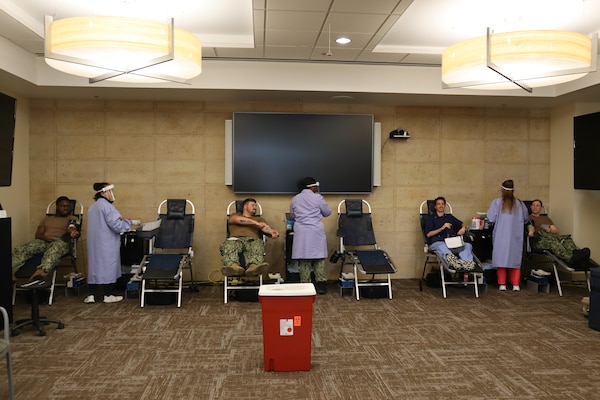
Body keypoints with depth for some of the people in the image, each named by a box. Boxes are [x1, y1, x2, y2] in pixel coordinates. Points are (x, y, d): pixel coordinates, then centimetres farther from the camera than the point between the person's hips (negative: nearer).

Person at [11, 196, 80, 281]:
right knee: (20, 249, -23)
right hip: (43, 241, 5)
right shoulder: (47, 219, 30)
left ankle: (41, 271, -65)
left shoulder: (73, 218, 20)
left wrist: (73, 232, -30)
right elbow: (37, 235, 19)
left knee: (55, 248, -42)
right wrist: (44, 237, -7)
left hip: (61, 241, -5)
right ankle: (11, 271, -43)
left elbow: (71, 228, -3)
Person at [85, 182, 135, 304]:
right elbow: (117, 225, -20)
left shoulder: (92, 207, 14)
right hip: (107, 244, -8)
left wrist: (121, 221, 21)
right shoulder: (106, 206, -15)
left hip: (94, 243, 8)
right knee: (108, 266, 1)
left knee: (94, 266, 10)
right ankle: (108, 295, 8)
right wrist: (130, 222, -6)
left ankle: (90, 295, 10)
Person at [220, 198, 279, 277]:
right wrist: (256, 223, -6)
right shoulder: (234, 216, 32)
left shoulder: (259, 219, 35)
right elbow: (239, 220, 6)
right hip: (235, 239, 0)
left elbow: (265, 227, 12)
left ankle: (254, 266, -67)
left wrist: (271, 232, -14)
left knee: (257, 245, -37)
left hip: (253, 240, 1)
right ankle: (233, 266, -66)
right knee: (229, 246, -37)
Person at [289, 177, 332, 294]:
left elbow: (292, 215, 19)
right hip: (316, 232, -3)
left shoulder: (295, 199, 8)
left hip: (301, 233, 3)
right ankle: (321, 285, 5)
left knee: (304, 260, 5)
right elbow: (327, 212, 8)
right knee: (319, 259, 4)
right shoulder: (317, 198, -3)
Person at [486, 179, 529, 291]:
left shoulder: (497, 202, -7)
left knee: (501, 257, 6)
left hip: (501, 236, -2)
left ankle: (502, 284, 7)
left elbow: (490, 219, -10)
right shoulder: (519, 203, 1)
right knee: (515, 258, 10)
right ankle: (516, 284, 11)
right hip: (516, 237, 2)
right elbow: (526, 219, 10)